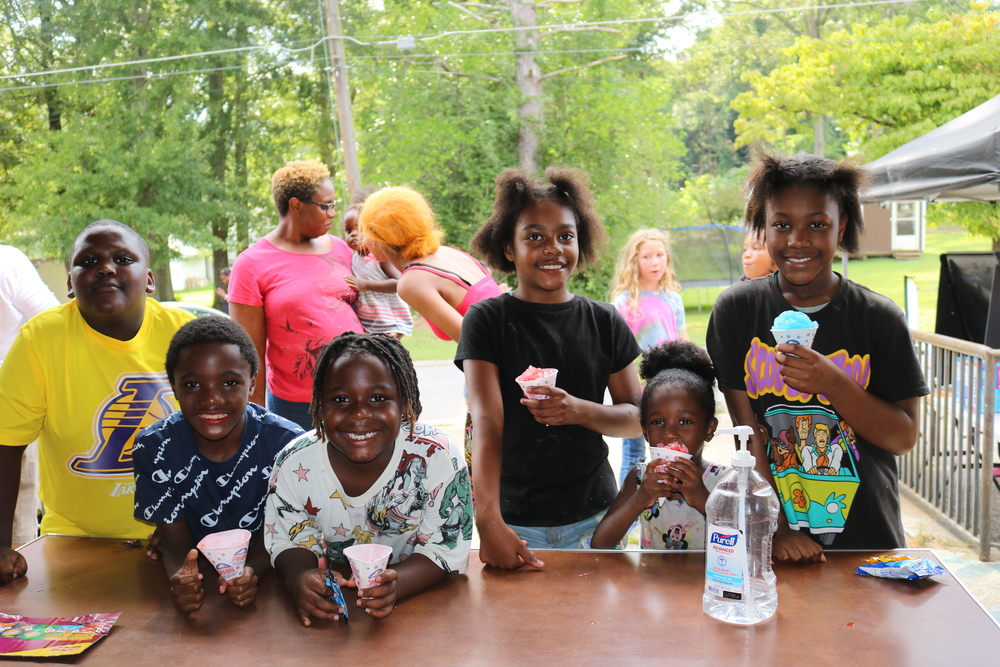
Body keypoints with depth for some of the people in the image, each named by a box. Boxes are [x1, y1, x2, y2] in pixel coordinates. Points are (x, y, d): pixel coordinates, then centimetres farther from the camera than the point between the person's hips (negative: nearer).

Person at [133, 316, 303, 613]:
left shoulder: (287, 443, -15)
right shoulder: (153, 449, -10)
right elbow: (174, 539, -7)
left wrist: (251, 571, -31)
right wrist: (179, 577, -31)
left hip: (264, 578, -1)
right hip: (197, 577, 2)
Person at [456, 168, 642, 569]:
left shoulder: (604, 322, 3)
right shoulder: (487, 321, -5)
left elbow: (638, 418, 5)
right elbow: (486, 423, -16)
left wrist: (579, 411, -16)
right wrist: (488, 521, -28)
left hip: (595, 516, 2)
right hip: (517, 522, -2)